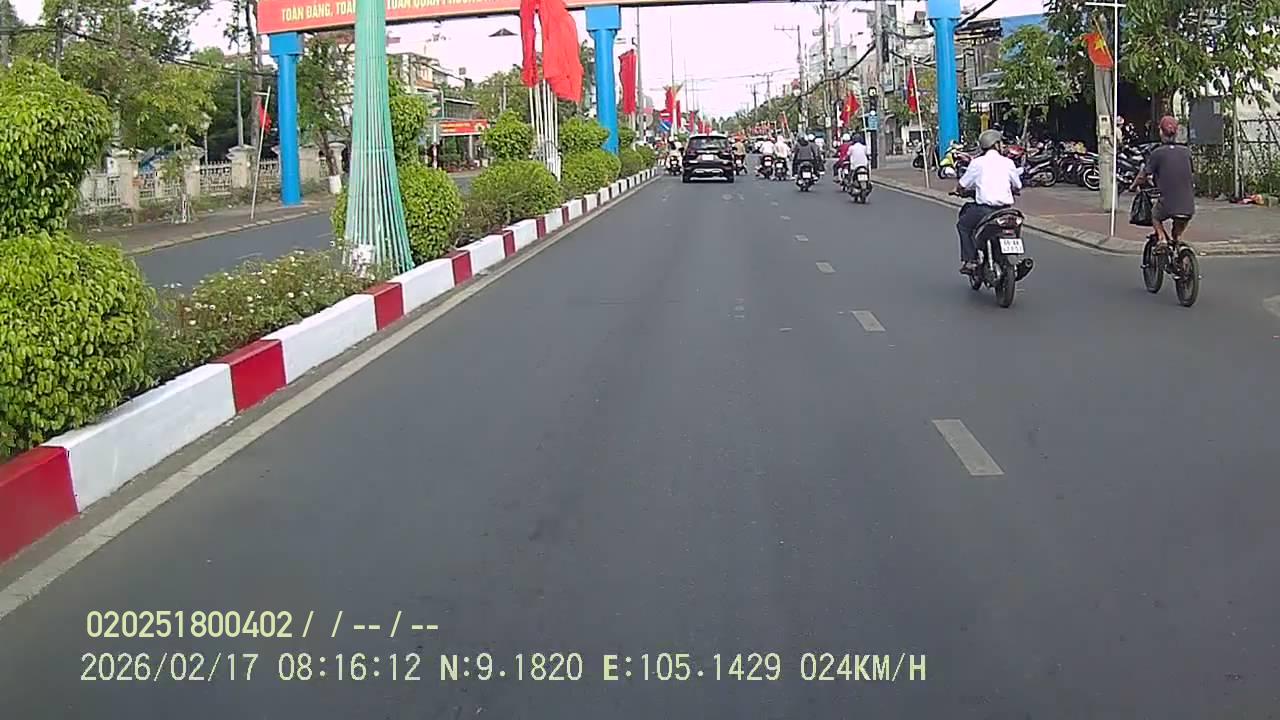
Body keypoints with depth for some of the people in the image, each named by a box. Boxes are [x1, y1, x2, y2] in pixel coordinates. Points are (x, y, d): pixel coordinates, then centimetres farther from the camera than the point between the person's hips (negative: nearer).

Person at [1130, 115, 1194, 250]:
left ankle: (1162, 237, 6)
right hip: (1187, 205, 4)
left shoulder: (1157, 153, -4)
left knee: (1155, 217, 25)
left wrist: (1133, 186, 17)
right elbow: (1192, 175, 16)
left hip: (1167, 202, -3)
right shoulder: (1186, 151, 7)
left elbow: (1143, 175, -1)